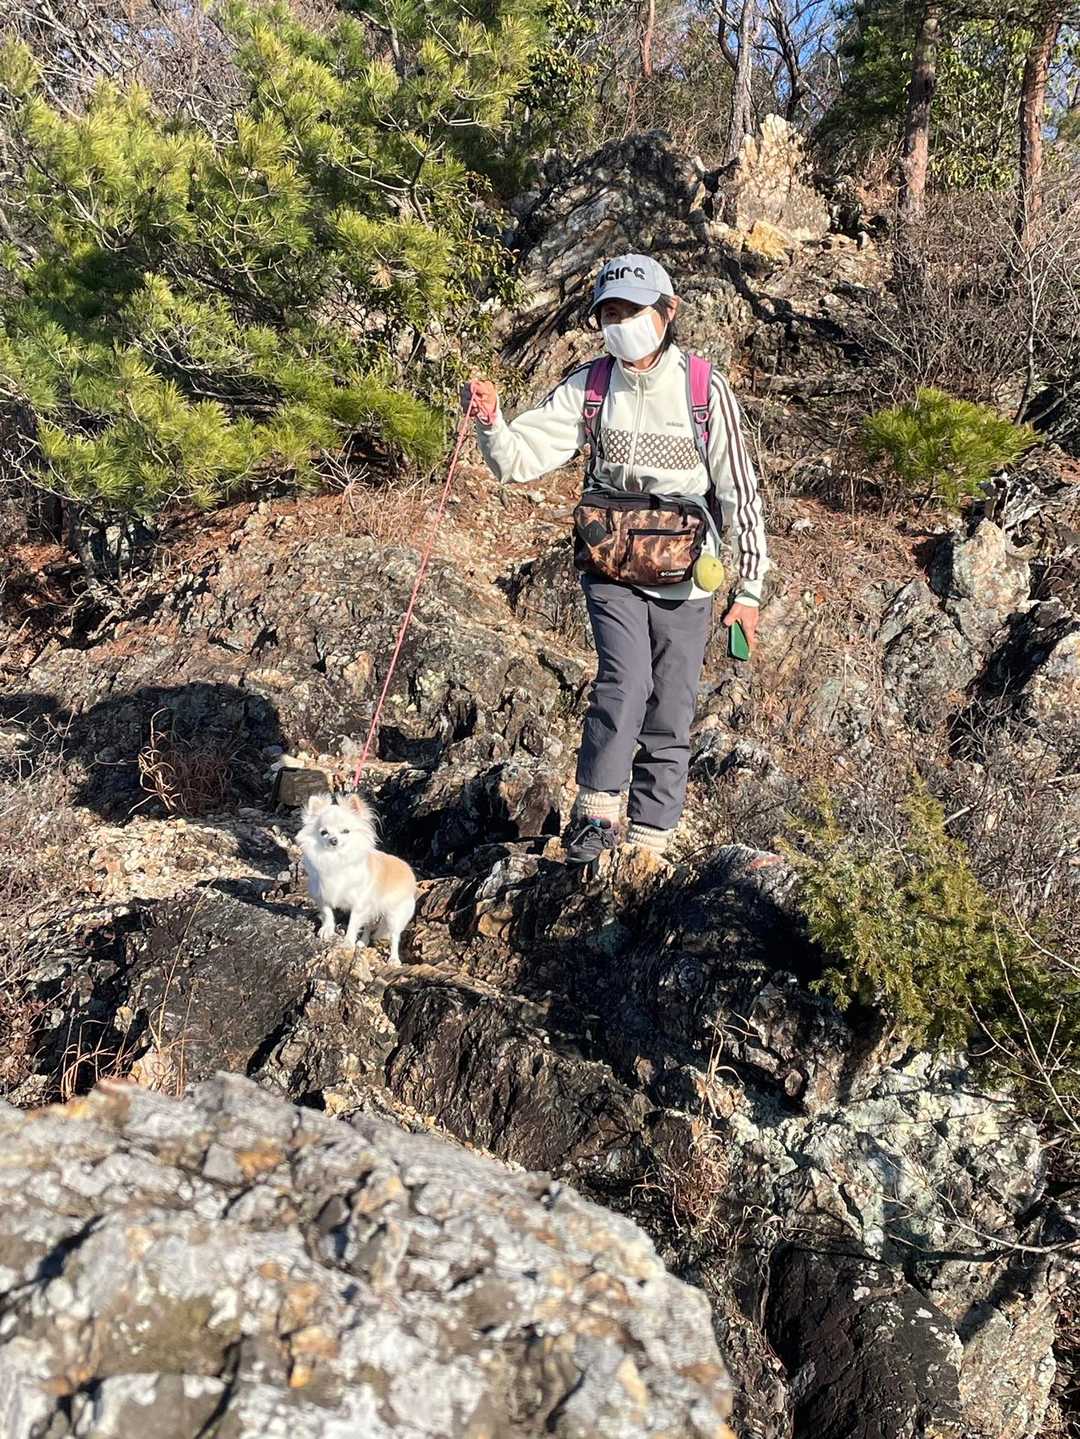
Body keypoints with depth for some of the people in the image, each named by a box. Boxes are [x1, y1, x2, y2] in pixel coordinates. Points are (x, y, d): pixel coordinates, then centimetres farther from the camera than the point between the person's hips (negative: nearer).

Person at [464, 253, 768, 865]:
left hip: (684, 578, 0)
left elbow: (740, 492, -3)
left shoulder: (706, 390, -6)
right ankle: (594, 814, -7)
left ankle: (650, 842, 19)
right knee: (626, 683, -23)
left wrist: (749, 588, -4)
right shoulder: (589, 386, -1)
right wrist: (490, 420, -28)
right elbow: (521, 458, -6)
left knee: (670, 718, 5)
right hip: (612, 568, 0)